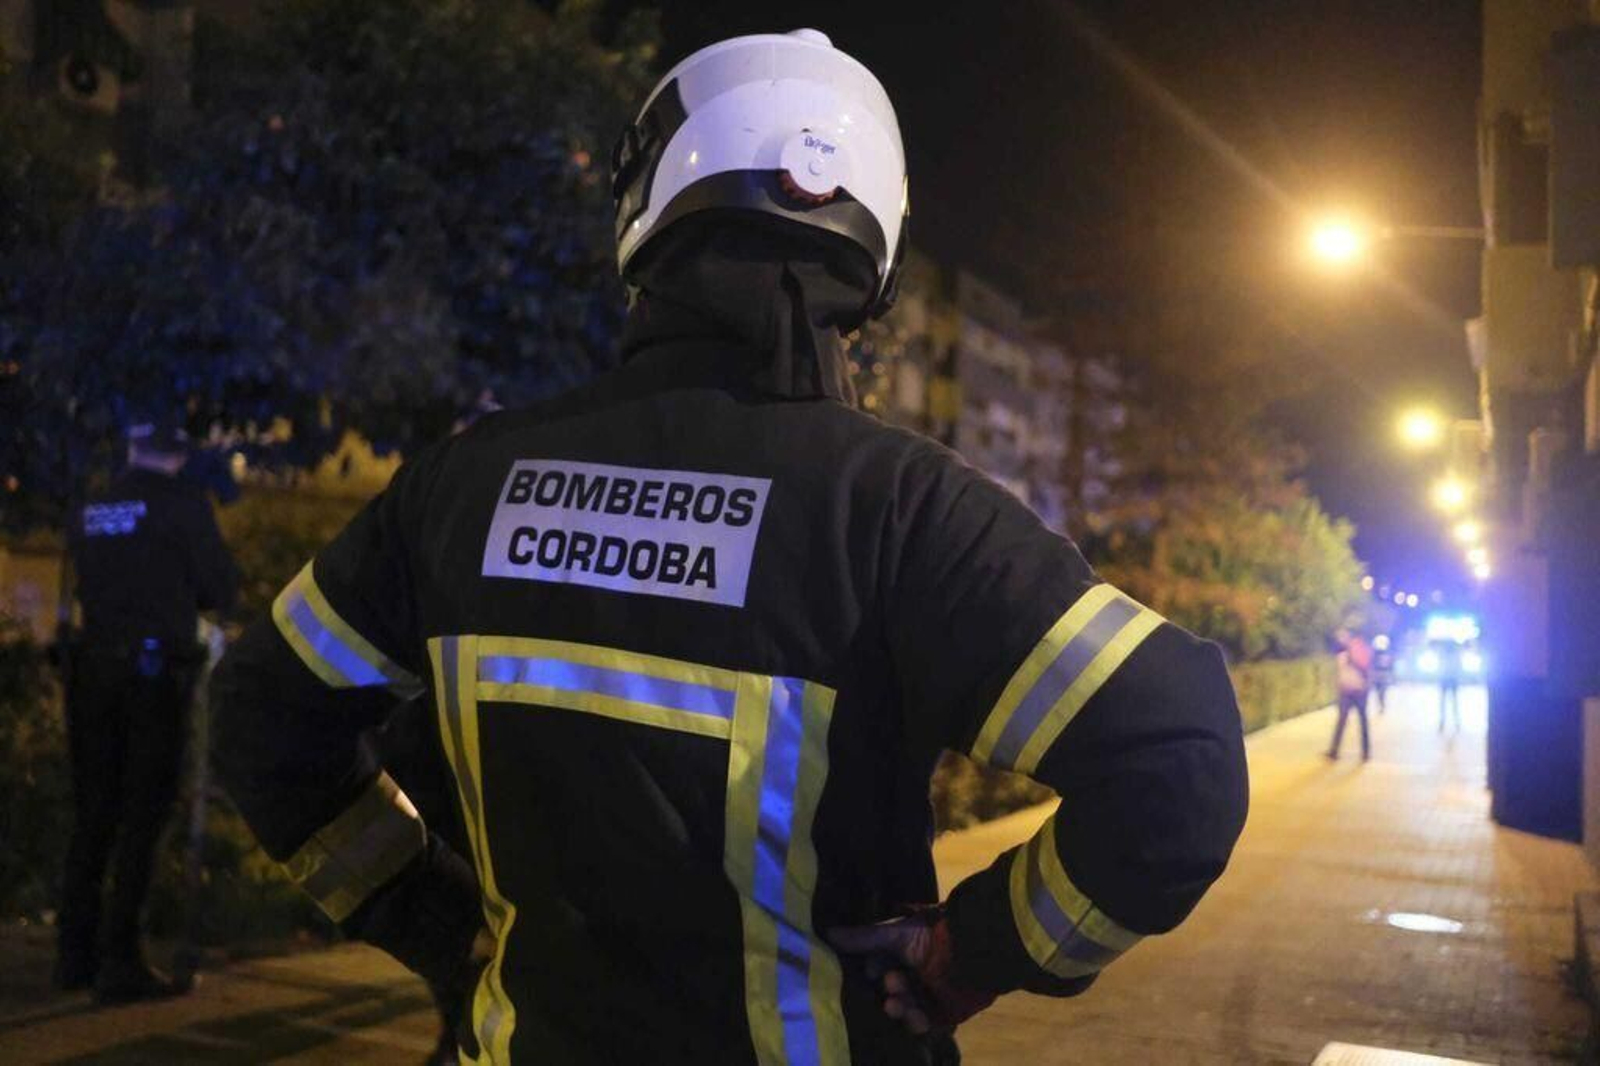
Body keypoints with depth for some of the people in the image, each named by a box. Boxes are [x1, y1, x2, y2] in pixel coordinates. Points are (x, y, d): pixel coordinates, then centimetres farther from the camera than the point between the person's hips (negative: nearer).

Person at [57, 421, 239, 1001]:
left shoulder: (91, 509, 9)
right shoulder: (183, 504, -7)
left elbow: (86, 587, 16)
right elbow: (221, 588, -5)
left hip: (94, 666, 5)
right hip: (157, 670, -5)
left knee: (92, 813, 12)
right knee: (142, 817, -1)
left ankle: (76, 954, 16)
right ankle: (120, 960, -2)